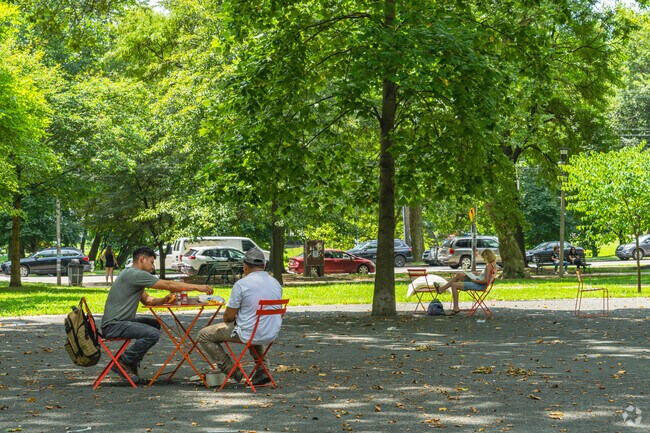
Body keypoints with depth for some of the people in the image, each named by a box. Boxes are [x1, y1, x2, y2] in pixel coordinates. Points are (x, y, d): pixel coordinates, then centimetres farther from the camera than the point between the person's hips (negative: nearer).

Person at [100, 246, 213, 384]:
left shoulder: (134, 276, 19)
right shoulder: (135, 274, -14)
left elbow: (146, 300, 22)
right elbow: (169, 285, -15)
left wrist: (163, 300, 2)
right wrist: (197, 287, -9)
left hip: (121, 321, 11)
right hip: (113, 325, -11)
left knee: (156, 324, 19)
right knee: (152, 334, -25)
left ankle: (132, 361, 13)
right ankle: (123, 362, -10)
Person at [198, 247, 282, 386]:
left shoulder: (241, 284, -15)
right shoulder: (276, 283, 5)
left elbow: (229, 316, -11)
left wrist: (226, 318, 15)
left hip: (248, 334, -6)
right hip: (272, 335, 6)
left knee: (204, 335, 9)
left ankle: (231, 371, 6)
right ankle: (262, 371, 27)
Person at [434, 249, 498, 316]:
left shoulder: (488, 266, -22)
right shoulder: (494, 265, 7)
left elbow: (486, 281, -27)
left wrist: (474, 280, -18)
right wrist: (478, 275, 9)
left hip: (480, 285, -11)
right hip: (479, 282, 11)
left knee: (454, 285, -12)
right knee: (459, 275, 20)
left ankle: (456, 308, -5)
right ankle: (441, 289, 23)